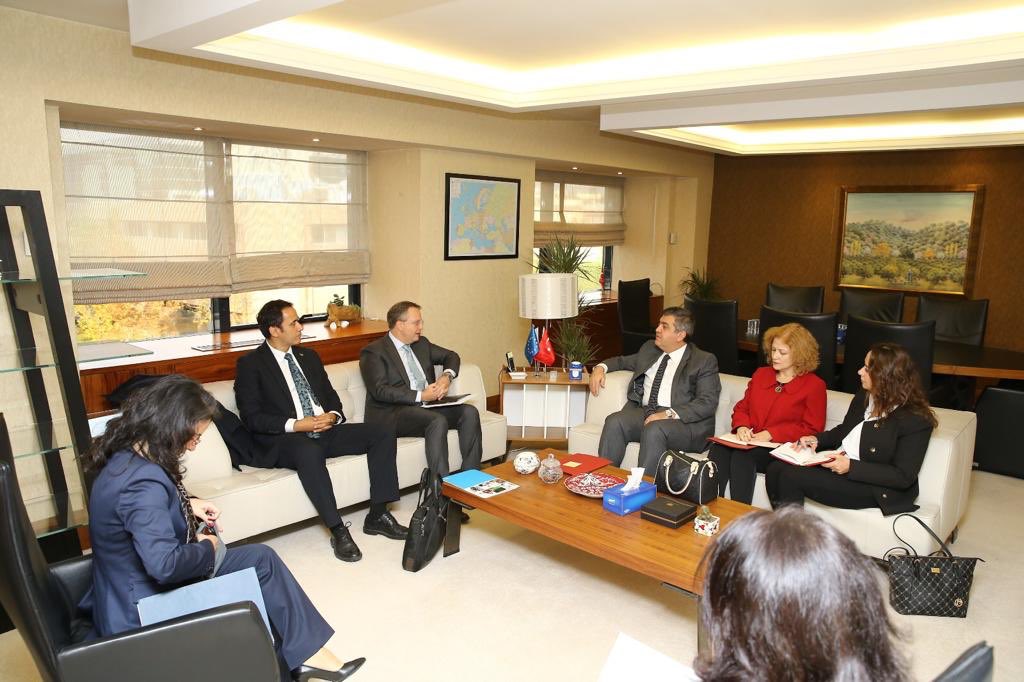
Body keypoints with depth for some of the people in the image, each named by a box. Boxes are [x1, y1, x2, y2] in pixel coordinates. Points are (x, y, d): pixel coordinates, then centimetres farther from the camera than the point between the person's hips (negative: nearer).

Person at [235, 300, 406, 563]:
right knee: (309, 452, -41)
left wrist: (333, 415, -5)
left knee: (383, 433, -12)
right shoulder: (250, 364, -2)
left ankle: (377, 515, -8)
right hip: (283, 440, -6)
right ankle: (338, 531, -31)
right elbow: (251, 417, -10)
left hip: (325, 431, 7)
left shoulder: (309, 356, 17)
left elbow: (331, 396, 18)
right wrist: (295, 425, -20)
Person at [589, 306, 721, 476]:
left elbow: (708, 403, -10)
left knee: (654, 430, -35)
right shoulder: (649, 349, 21)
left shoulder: (704, 361, 2)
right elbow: (623, 361, 37)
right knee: (614, 422, -23)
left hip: (685, 421, -5)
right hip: (643, 411, 5)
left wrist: (669, 414, -23)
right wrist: (601, 367, 14)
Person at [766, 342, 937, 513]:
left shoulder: (915, 420, -14)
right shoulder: (863, 397, 9)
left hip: (873, 486, -8)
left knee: (792, 476, -24)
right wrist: (817, 439, 4)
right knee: (776, 468, -14)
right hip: (835, 463, 8)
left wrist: (851, 467, -22)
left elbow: (904, 477, -16)